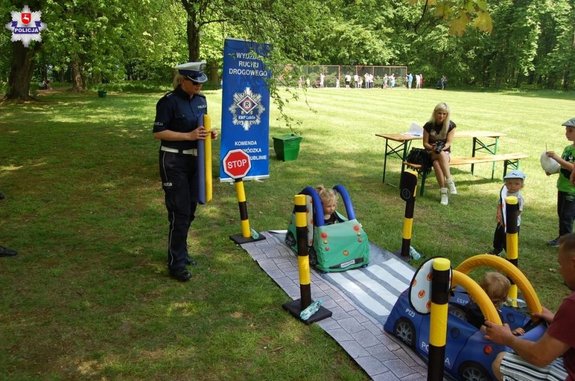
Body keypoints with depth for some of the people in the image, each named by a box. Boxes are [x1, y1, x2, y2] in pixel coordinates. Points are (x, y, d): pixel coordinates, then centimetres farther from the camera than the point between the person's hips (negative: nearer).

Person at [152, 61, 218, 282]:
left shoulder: (201, 100, 7)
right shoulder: (169, 101, -14)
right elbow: (158, 132, -15)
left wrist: (209, 133, -3)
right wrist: (189, 135, -22)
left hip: (194, 160, 7)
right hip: (174, 162, -7)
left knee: (190, 209, 14)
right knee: (179, 212, -6)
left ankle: (180, 252, 31)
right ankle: (176, 264, 4)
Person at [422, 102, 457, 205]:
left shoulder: (451, 125, -3)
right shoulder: (429, 125, -4)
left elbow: (448, 143, -5)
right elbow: (425, 143, 0)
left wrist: (441, 148, -26)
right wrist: (432, 147, -21)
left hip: (445, 152, 0)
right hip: (431, 152, 0)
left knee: (437, 163, -36)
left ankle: (443, 192, -40)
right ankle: (449, 182, -38)